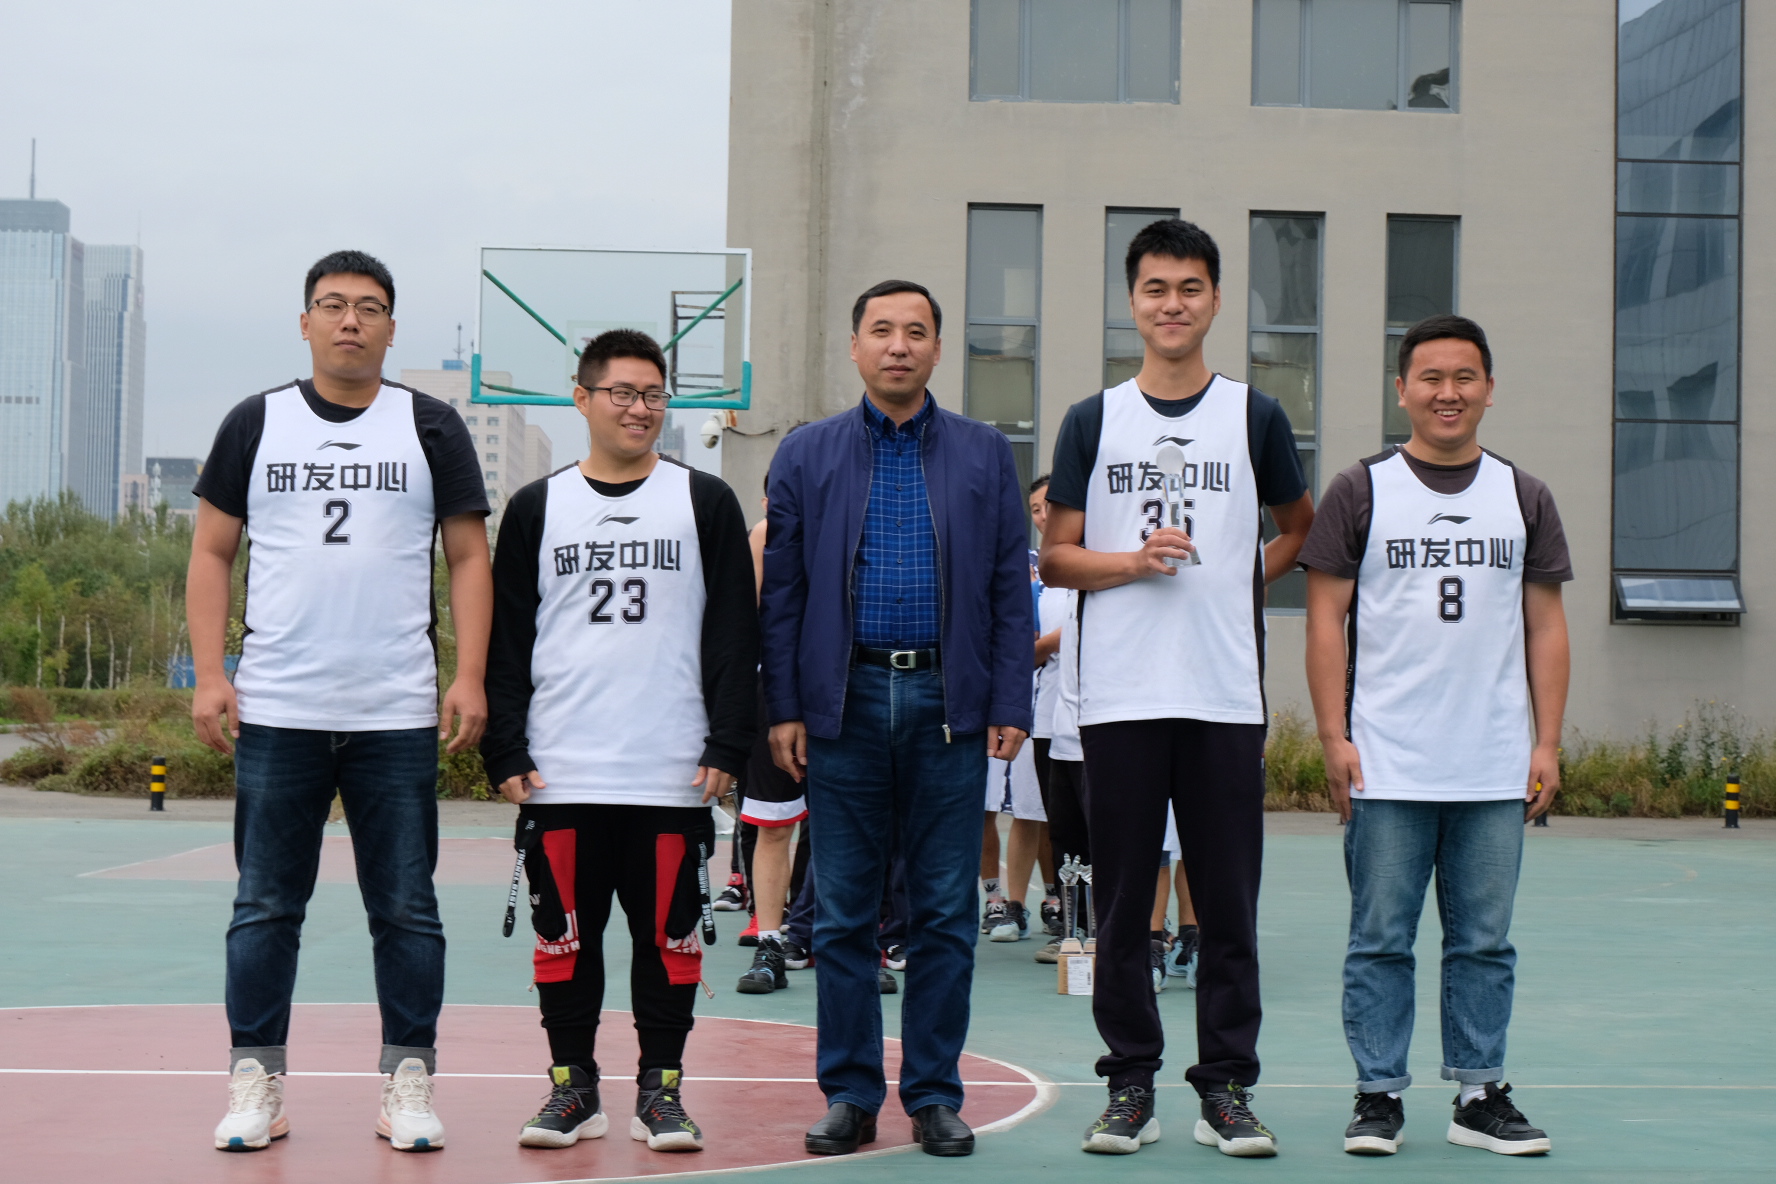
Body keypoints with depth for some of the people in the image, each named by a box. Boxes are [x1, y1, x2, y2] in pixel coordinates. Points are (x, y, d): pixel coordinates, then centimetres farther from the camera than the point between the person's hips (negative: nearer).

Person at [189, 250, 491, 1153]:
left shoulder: (430, 427, 6)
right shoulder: (255, 424, 7)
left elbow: (468, 558, 5)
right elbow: (212, 553, 8)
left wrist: (470, 677, -5)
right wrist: (208, 674, -3)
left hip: (398, 715, 0)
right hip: (276, 712, 0)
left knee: (406, 910, 4)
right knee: (265, 908, 5)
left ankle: (409, 1082, 13)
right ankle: (256, 1083, 14)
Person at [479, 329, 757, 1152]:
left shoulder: (706, 504, 7)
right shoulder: (536, 510, 9)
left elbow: (733, 634, 5)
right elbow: (505, 642, 8)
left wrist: (727, 746, -4)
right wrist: (505, 753, 0)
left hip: (674, 775, -1)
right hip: (560, 775, 1)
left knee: (669, 932, 2)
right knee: (565, 933, 4)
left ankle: (660, 1089, 13)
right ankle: (572, 1086, 16)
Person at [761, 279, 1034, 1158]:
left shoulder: (985, 455, 9)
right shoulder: (808, 455, 8)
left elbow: (1011, 590, 6)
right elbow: (780, 592, 6)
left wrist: (1010, 707, -2)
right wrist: (783, 709, -1)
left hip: (949, 706, 0)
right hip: (845, 703, 0)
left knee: (945, 913, 3)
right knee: (843, 913, 4)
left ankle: (934, 1095, 12)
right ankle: (850, 1094, 13)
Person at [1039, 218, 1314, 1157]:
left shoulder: (1254, 418, 9)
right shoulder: (1093, 421, 8)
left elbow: (1303, 526, 22)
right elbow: (1055, 557, 6)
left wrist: (1243, 577, 7)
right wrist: (1135, 560, -11)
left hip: (1226, 697, 0)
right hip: (1119, 697, 0)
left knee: (1228, 903, 1)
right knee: (1122, 903, 3)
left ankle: (1226, 1090, 8)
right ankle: (1130, 1087, 11)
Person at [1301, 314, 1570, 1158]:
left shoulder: (1524, 498, 11)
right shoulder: (1361, 491, 3)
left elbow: (1545, 628, 11)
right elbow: (1326, 620, 0)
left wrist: (1547, 744, 3)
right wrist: (1334, 739, -7)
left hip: (1496, 771, 3)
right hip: (1386, 769, -2)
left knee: (1485, 943, 8)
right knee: (1381, 941, 2)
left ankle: (1481, 1096, 16)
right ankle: (1378, 1097, 11)